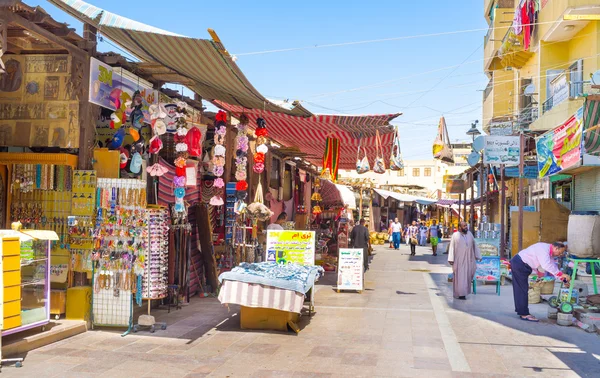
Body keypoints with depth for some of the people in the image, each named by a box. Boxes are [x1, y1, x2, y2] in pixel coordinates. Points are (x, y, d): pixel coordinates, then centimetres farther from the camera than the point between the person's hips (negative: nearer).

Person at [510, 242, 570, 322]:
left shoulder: (549, 252, 9)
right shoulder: (544, 249, -23)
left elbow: (553, 266, 15)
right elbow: (546, 265, -35)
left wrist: (564, 279, 9)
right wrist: (561, 274, -32)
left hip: (518, 264, 10)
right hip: (519, 265, -10)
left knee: (520, 290, 15)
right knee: (523, 290, -6)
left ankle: (521, 311, 24)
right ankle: (524, 314, -2)